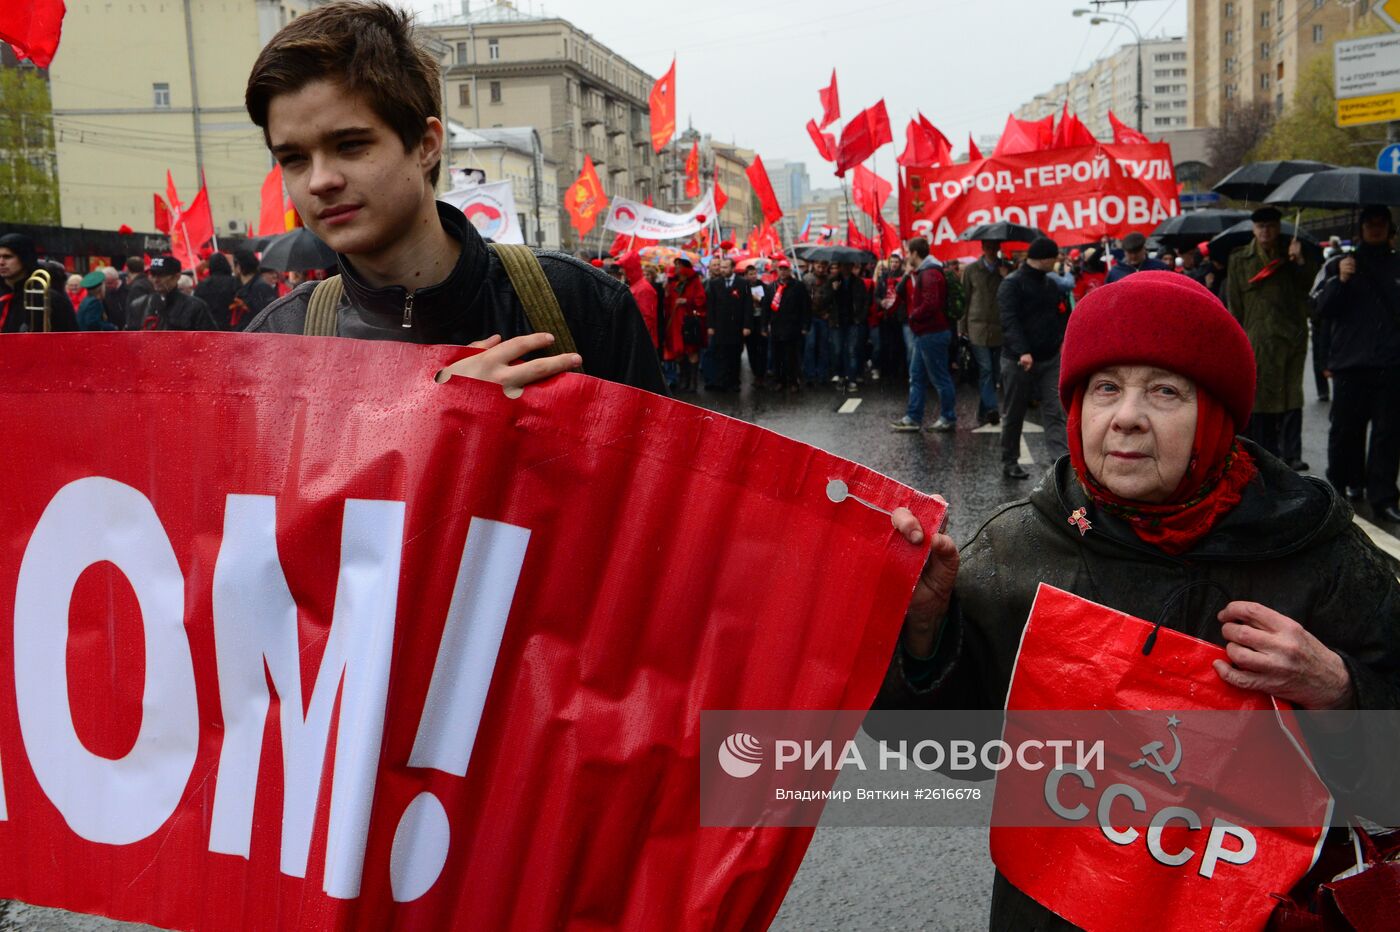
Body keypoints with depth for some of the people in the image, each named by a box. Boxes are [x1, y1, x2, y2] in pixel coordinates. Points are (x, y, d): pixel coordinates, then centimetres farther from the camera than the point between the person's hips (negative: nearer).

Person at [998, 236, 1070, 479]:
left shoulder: (1051, 284, 14)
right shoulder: (1011, 284, -9)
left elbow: (1059, 317, 20)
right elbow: (1010, 321, -20)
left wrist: (1062, 341, 4)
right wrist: (1022, 351, -30)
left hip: (1050, 359, 6)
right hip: (1018, 360, -6)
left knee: (1055, 412, -4)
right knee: (1015, 414, 6)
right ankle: (1010, 462, 20)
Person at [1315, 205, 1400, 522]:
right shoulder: (1340, 264, 10)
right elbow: (1323, 310, 1)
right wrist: (1340, 281, -15)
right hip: (1351, 364, -1)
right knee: (1345, 430, 0)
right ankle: (1345, 484, 17)